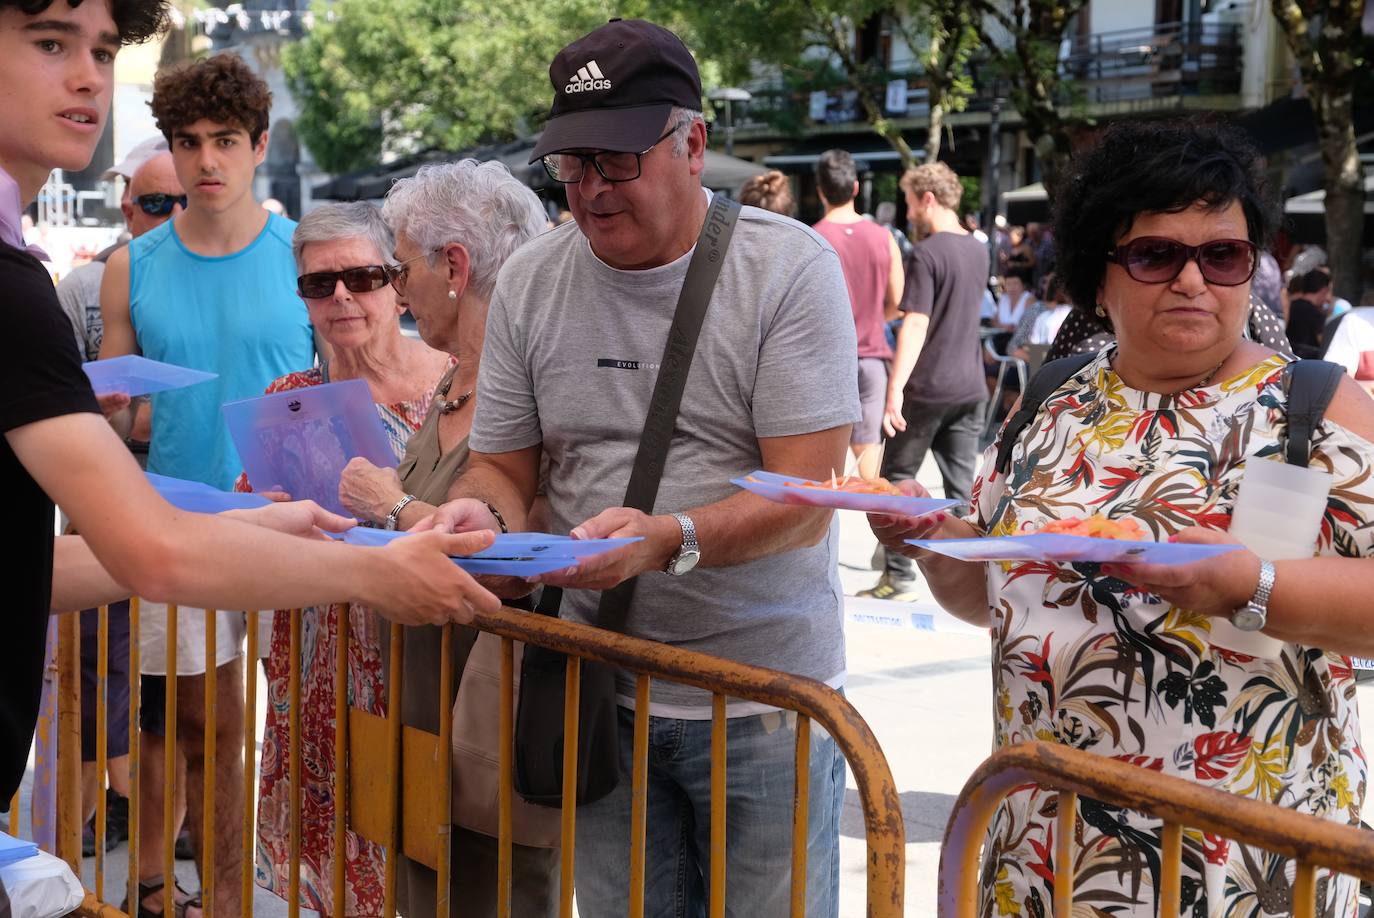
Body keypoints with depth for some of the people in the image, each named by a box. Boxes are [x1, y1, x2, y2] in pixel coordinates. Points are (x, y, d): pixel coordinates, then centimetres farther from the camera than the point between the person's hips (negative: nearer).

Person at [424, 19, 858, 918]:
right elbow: (503, 466, 10)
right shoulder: (529, 282, 4)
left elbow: (807, 496, -15)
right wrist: (477, 510, -14)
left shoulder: (791, 267, -9)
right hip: (604, 691, 3)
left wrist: (670, 539, -31)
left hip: (766, 694, -3)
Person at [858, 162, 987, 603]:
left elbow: (916, 325, -20)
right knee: (962, 484, 7)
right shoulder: (978, 251, 10)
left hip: (928, 388, -7)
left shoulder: (926, 254, -14)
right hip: (971, 386, 7)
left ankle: (900, 576, 7)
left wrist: (895, 389, -21)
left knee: (897, 478, 6)